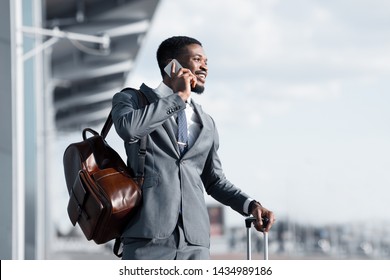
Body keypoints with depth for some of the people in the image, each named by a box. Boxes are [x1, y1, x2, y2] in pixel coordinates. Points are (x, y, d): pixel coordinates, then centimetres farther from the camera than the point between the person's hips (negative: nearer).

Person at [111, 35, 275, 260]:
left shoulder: (206, 124, 23)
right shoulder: (132, 99, 10)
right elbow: (128, 127, -15)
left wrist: (251, 205, 10)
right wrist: (178, 97, -5)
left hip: (195, 242, 5)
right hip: (148, 237, -4)